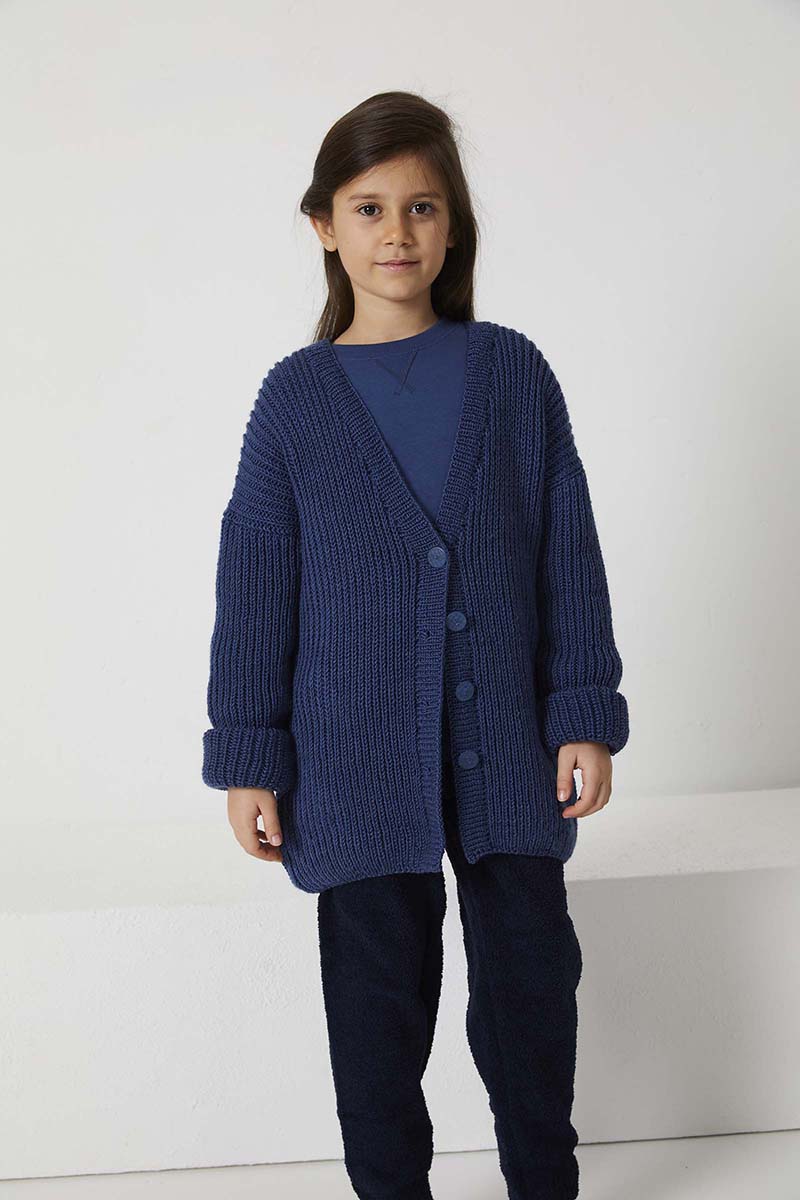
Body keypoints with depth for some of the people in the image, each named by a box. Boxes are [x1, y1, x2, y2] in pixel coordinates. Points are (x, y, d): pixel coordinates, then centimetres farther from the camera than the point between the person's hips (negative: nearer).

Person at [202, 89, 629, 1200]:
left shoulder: (514, 373, 1)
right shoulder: (296, 396, -1)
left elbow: (569, 556, 2)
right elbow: (255, 588, 0)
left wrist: (585, 715, -1)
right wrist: (248, 758, -1)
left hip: (507, 747, 1)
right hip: (359, 758, -1)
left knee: (532, 976, 13)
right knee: (380, 994, 12)